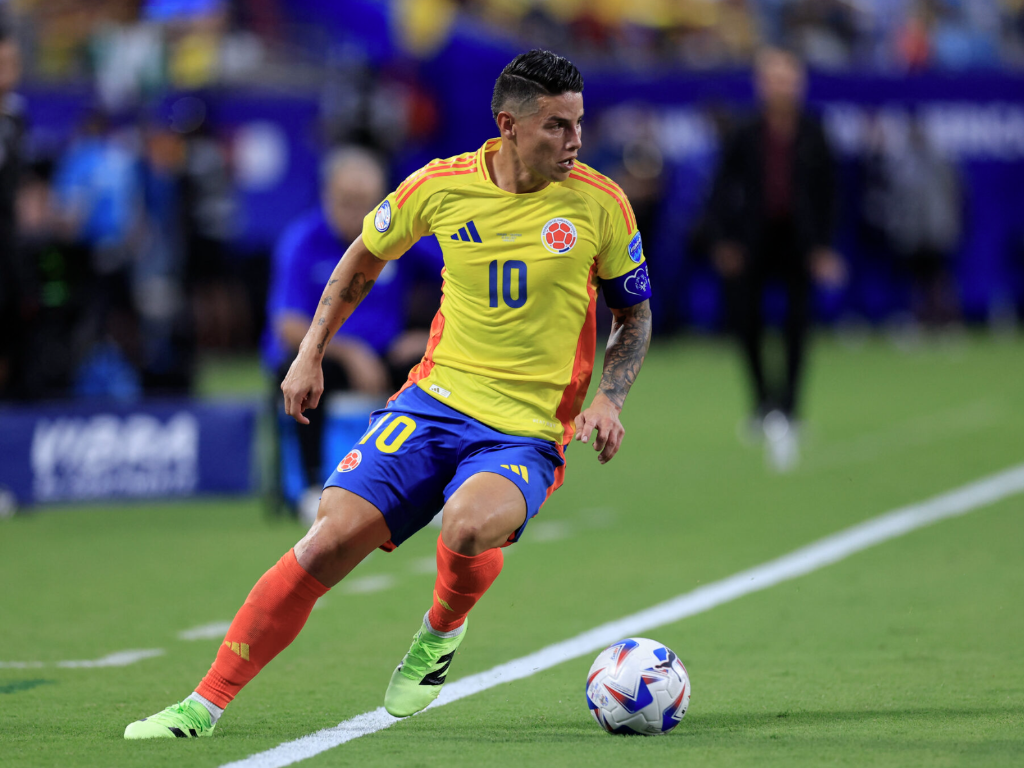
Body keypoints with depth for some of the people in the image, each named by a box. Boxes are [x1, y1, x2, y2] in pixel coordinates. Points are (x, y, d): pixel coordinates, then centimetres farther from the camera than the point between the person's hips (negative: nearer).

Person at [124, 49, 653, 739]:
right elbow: (368, 256, 18)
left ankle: (443, 630, 1)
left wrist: (609, 398, -7)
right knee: (333, 537, -15)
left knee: (469, 526, -35)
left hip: (528, 435, -2)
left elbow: (636, 315, 9)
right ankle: (205, 706, -4)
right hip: (436, 399, 2)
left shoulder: (600, 203, -5)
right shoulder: (442, 186, -2)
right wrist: (312, 352, 13)